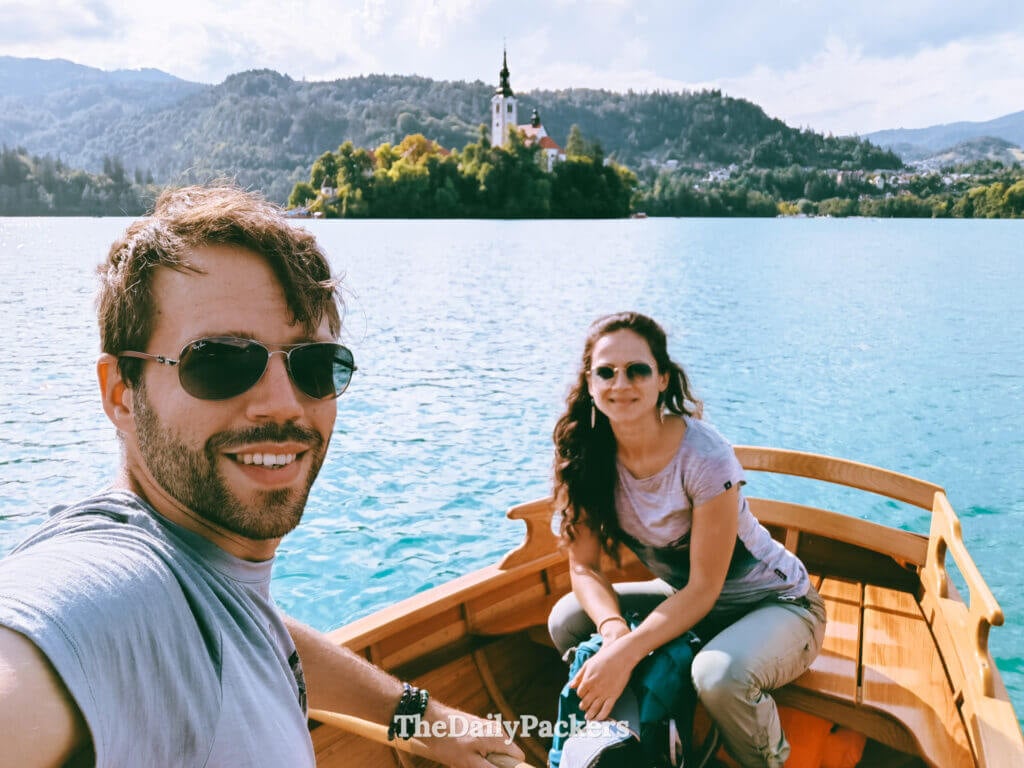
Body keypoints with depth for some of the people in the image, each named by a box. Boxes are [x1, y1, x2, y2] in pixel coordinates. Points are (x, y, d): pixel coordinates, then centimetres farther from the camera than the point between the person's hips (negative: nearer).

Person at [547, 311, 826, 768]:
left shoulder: (705, 459, -28)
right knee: (567, 620, -10)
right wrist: (613, 627, -28)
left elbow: (704, 589, -23)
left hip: (776, 604, -5)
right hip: (686, 596, 6)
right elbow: (584, 566, -8)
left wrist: (626, 652, -32)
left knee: (719, 674, -35)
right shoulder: (588, 455, -12)